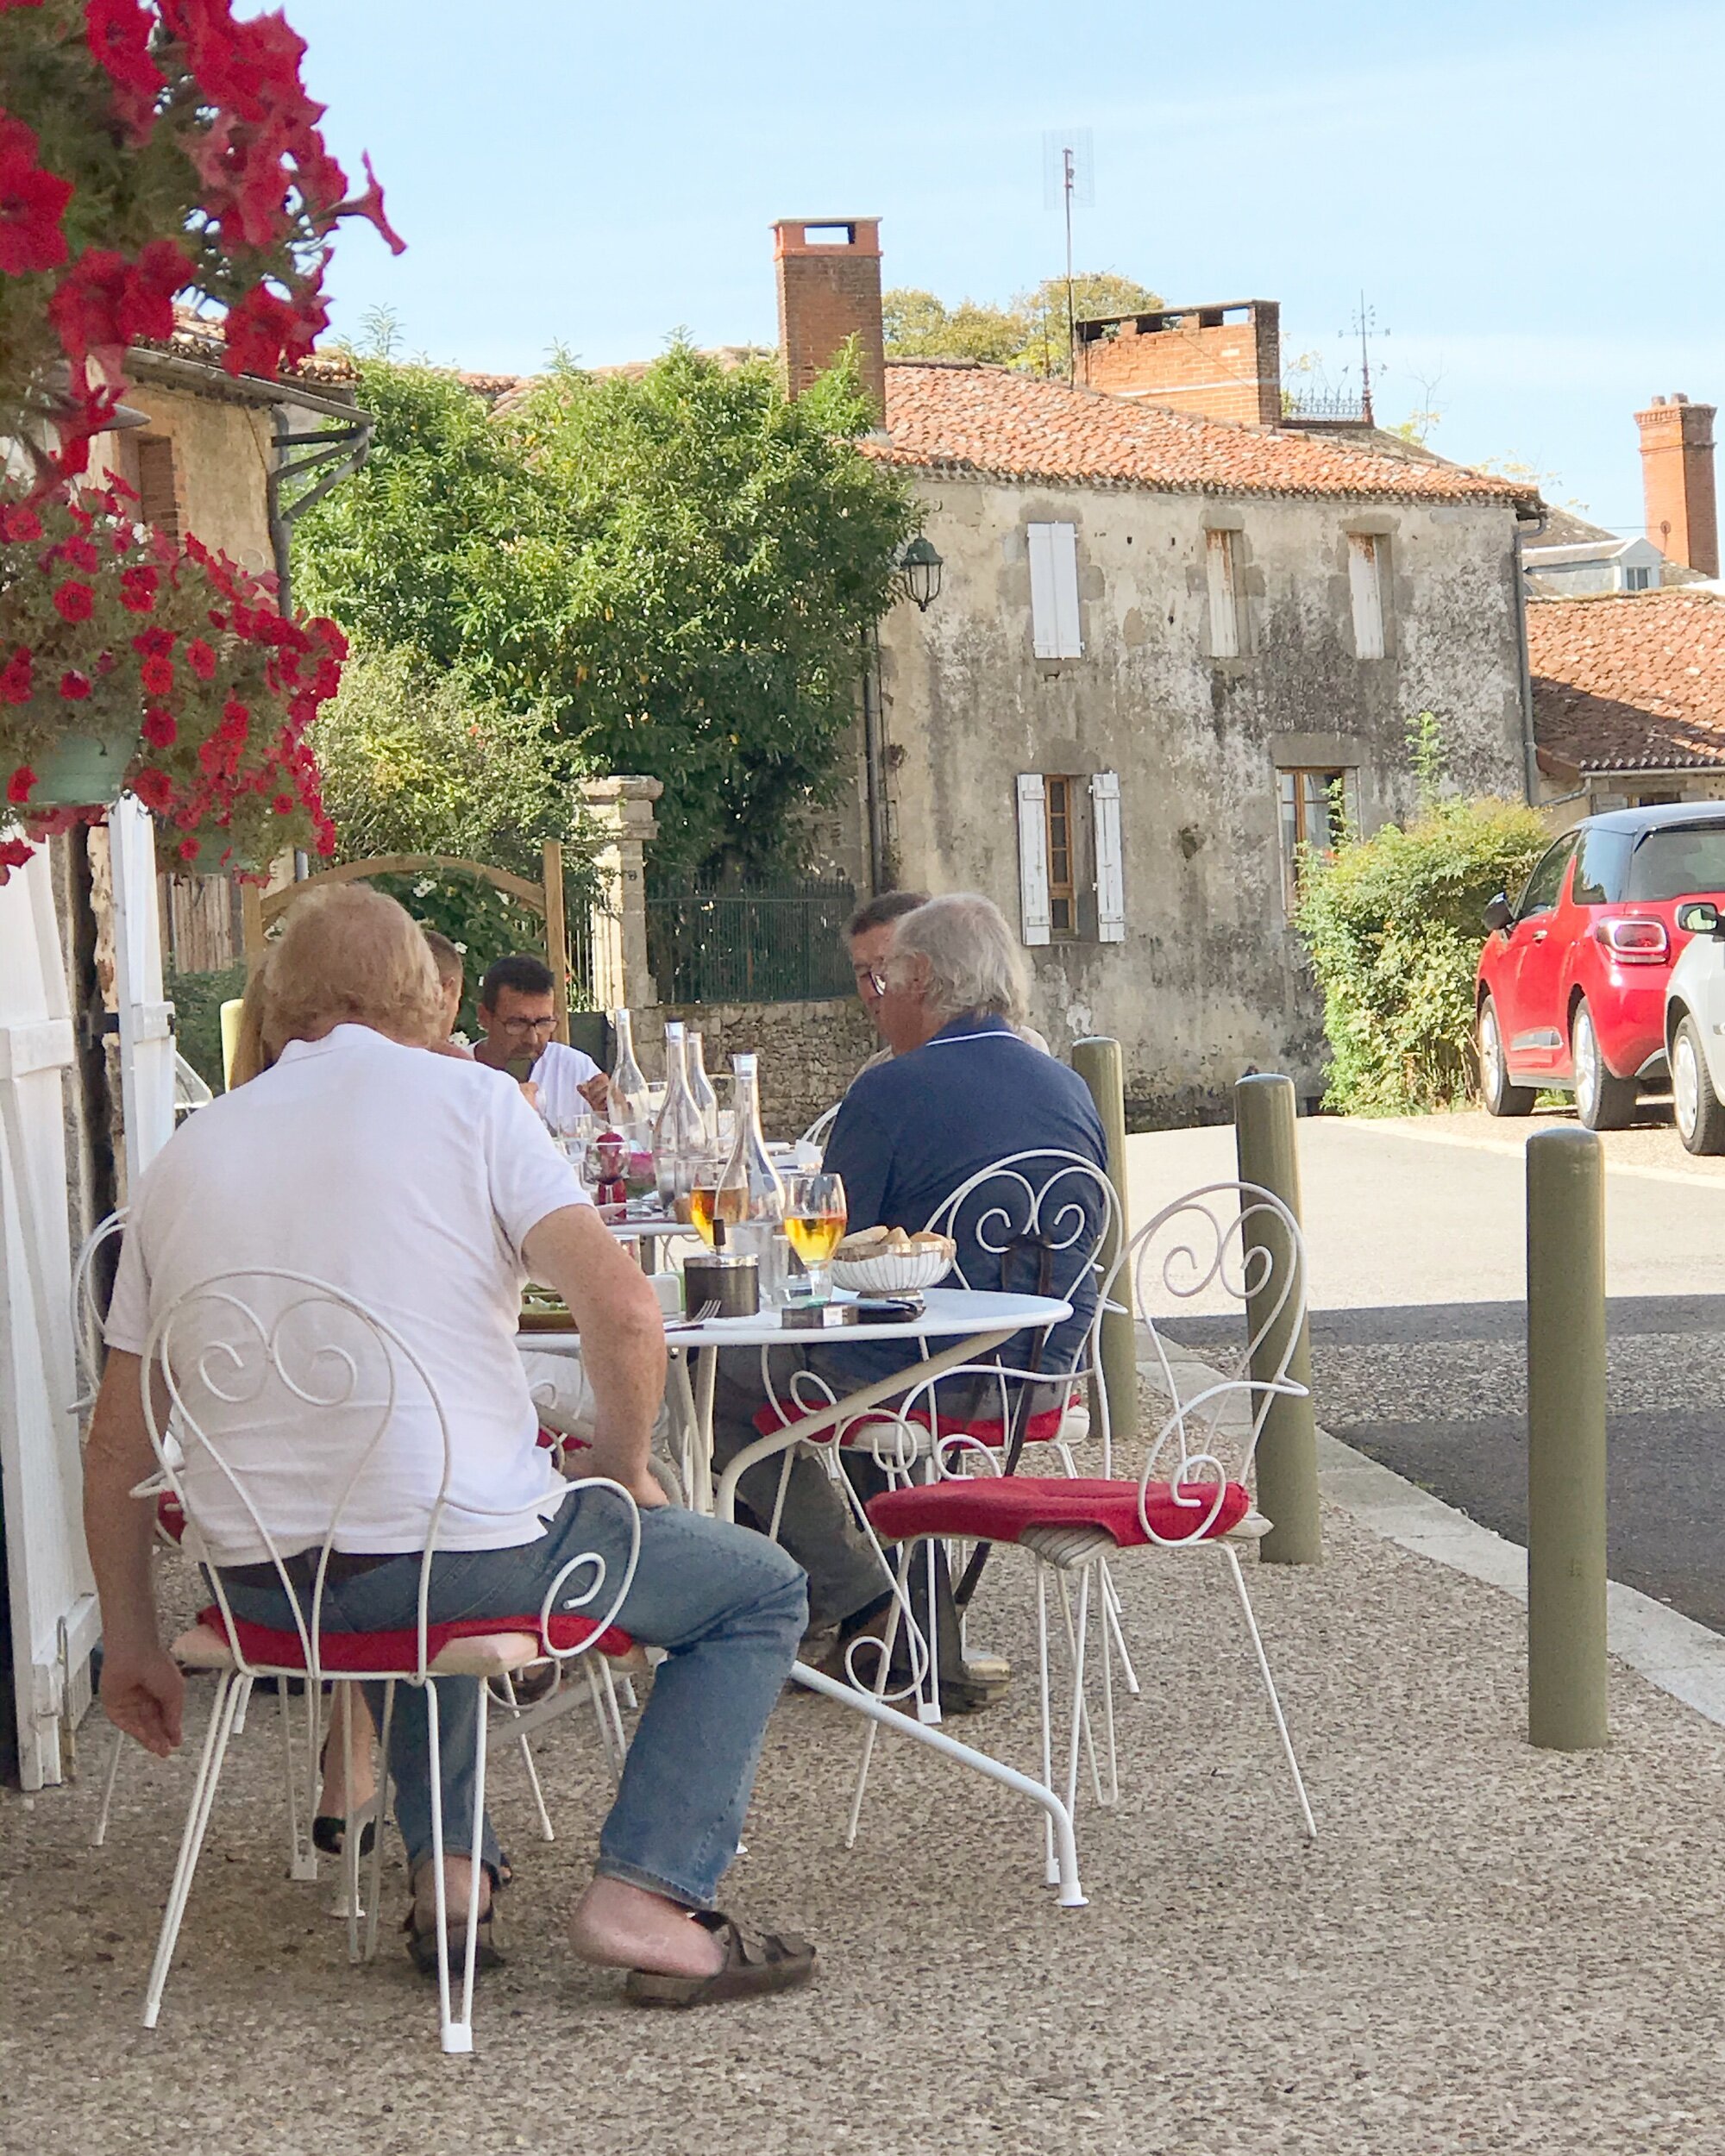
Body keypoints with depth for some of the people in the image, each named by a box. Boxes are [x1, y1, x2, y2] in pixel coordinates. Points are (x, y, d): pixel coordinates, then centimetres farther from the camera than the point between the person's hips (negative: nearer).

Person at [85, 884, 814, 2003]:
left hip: (264, 1584, 6)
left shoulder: (185, 1155, 11)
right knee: (761, 1591, 13)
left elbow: (119, 1439, 12)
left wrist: (132, 1643, 21)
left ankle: (445, 1869, 27)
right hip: (461, 1545, -5)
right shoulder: (467, 1100, -2)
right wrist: (624, 1471, 3)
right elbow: (623, 1307, -14)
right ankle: (645, 1896, -1)